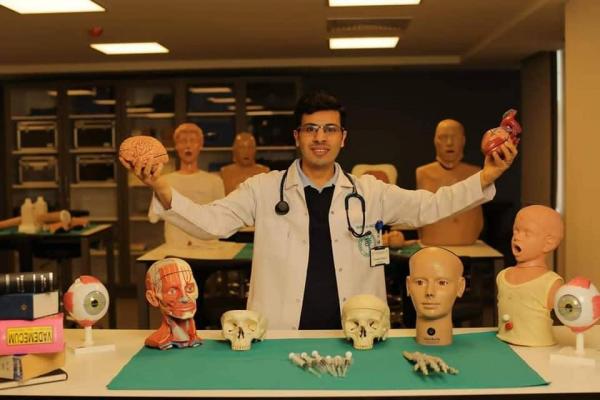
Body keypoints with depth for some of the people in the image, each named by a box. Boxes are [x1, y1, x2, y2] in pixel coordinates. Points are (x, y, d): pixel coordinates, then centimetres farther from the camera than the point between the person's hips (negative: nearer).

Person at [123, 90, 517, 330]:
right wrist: (164, 191, -22)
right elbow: (211, 222, -5)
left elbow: (428, 207, 5)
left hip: (352, 335, 2)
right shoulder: (264, 188, 0)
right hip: (280, 334, -1)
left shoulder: (370, 192, 5)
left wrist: (485, 178, -8)